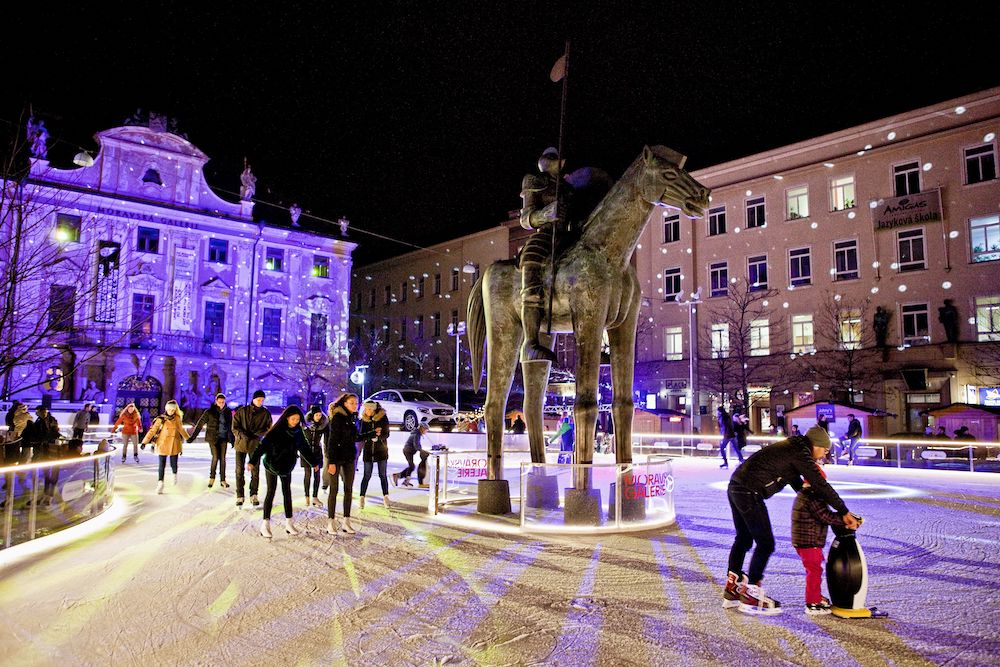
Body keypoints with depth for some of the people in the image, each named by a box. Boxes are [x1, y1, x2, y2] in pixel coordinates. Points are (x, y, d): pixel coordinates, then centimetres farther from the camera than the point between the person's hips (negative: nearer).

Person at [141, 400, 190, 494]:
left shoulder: (177, 419, 4)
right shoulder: (161, 419, -4)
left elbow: (181, 430, 19)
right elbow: (152, 430, -6)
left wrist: (188, 439, 28)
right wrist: (145, 442, -12)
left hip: (174, 445, 2)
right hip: (163, 445, -2)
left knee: (174, 464, 5)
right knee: (162, 465, -4)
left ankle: (175, 475, 37)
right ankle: (160, 483, 2)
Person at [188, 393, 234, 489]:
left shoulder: (228, 412, 2)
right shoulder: (210, 412, -7)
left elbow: (230, 427, 12)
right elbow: (200, 424, -5)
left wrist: (232, 439, 16)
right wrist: (192, 437, -6)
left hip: (224, 438, 3)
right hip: (212, 438, -3)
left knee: (223, 458, 3)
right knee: (215, 457, -10)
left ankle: (222, 480, 11)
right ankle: (212, 477, 10)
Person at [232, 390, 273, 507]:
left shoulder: (265, 413, 1)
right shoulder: (242, 411, -2)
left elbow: (269, 429, 0)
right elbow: (235, 427, -2)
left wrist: (257, 433, -17)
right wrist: (243, 435, -19)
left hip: (255, 445, 0)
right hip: (241, 444, 0)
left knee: (255, 471, 4)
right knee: (239, 471, 1)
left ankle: (253, 495, 17)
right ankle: (240, 496, 10)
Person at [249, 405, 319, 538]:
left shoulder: (297, 431, -3)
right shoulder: (276, 431, -20)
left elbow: (304, 447, 9)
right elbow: (263, 444, -28)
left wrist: (313, 462, 14)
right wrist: (253, 461, -39)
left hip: (287, 466, 5)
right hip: (272, 465, -5)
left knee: (287, 492, 8)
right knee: (271, 492, -2)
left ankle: (289, 523, 13)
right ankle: (265, 524, 5)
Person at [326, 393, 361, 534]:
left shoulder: (353, 417, 9)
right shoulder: (338, 417, -12)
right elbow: (332, 440, -16)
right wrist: (331, 461, -20)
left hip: (350, 458, 7)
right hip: (336, 457, -7)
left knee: (349, 489, 8)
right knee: (334, 489, 0)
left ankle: (346, 521, 15)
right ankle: (331, 522, 8)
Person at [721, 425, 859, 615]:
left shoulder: (791, 448, 21)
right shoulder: (800, 453, -8)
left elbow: (797, 482, 29)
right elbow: (821, 485, -12)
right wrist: (844, 512, -6)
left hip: (736, 487, 10)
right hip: (750, 493, -10)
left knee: (743, 539, 20)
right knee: (766, 544, -1)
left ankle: (732, 591, 28)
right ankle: (750, 597, 7)